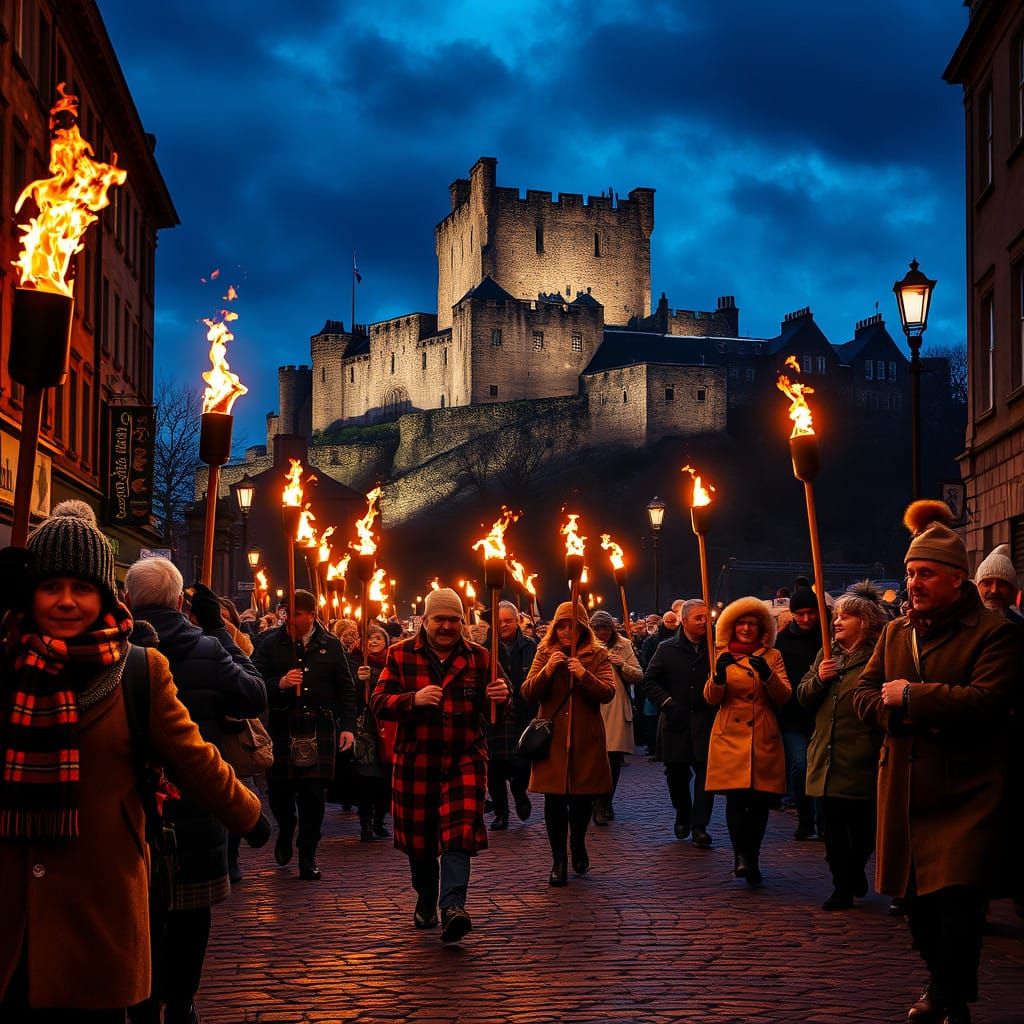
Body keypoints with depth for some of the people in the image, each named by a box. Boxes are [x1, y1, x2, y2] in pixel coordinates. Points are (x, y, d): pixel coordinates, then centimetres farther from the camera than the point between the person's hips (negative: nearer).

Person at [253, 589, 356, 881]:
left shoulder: (331, 646, 6)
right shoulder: (271, 644, 3)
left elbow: (346, 689, 10)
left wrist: (347, 726, 3)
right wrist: (279, 683, -19)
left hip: (319, 730, 0)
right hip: (281, 729, 0)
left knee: (314, 793, -1)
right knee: (279, 790, 3)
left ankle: (308, 855, 12)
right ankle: (286, 832, 35)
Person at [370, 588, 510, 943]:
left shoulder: (479, 657, 5)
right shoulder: (400, 655, 2)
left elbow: (497, 711, 8)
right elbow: (379, 703, -4)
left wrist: (501, 697, -17)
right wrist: (414, 699, -23)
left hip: (465, 760, -1)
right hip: (416, 763, 1)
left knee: (459, 834, -16)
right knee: (418, 837, 12)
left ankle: (452, 908, -24)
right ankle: (425, 901, 34)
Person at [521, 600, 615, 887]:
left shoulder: (597, 655, 4)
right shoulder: (545, 653, 8)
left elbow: (608, 693, -8)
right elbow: (527, 692, -1)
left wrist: (584, 675, -23)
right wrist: (548, 670, -17)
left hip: (585, 739, 0)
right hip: (552, 737, 0)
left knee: (582, 797, 7)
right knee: (554, 799, -3)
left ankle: (578, 843, 34)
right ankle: (558, 860, 7)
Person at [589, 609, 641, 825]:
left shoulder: (623, 646, 7)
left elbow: (639, 676, 5)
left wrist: (622, 665, -13)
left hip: (617, 710, 2)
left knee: (614, 759, 5)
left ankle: (605, 803, 22)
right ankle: (601, 806, 2)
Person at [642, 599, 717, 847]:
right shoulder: (667, 649, 5)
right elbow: (649, 681, 6)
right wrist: (667, 703, -6)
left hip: (706, 722, -1)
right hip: (676, 722, 1)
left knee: (705, 771, -6)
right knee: (676, 772, 11)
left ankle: (699, 826, 0)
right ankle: (683, 815, 35)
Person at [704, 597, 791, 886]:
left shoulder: (772, 656, 12)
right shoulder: (722, 655, 10)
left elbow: (784, 697, 1)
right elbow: (711, 698, 1)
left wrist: (767, 675, -17)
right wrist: (719, 675, -19)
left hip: (765, 740, 1)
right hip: (731, 737, -1)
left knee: (760, 800, 0)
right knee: (736, 797, -15)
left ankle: (751, 859, 12)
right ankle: (741, 855, -17)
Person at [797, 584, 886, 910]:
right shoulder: (827, 654, 13)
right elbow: (803, 697, 14)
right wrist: (818, 679, -5)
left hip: (862, 760, -5)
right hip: (829, 757, 6)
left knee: (863, 826, 6)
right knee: (834, 825, 7)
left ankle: (855, 870, 30)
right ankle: (843, 887, 15)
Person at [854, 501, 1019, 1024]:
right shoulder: (895, 632, 11)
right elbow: (864, 694, 10)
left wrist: (911, 696, -15)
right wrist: (907, 716, -11)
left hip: (966, 790, -6)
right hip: (905, 786, 6)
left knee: (957, 893, -11)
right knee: (916, 893, 12)